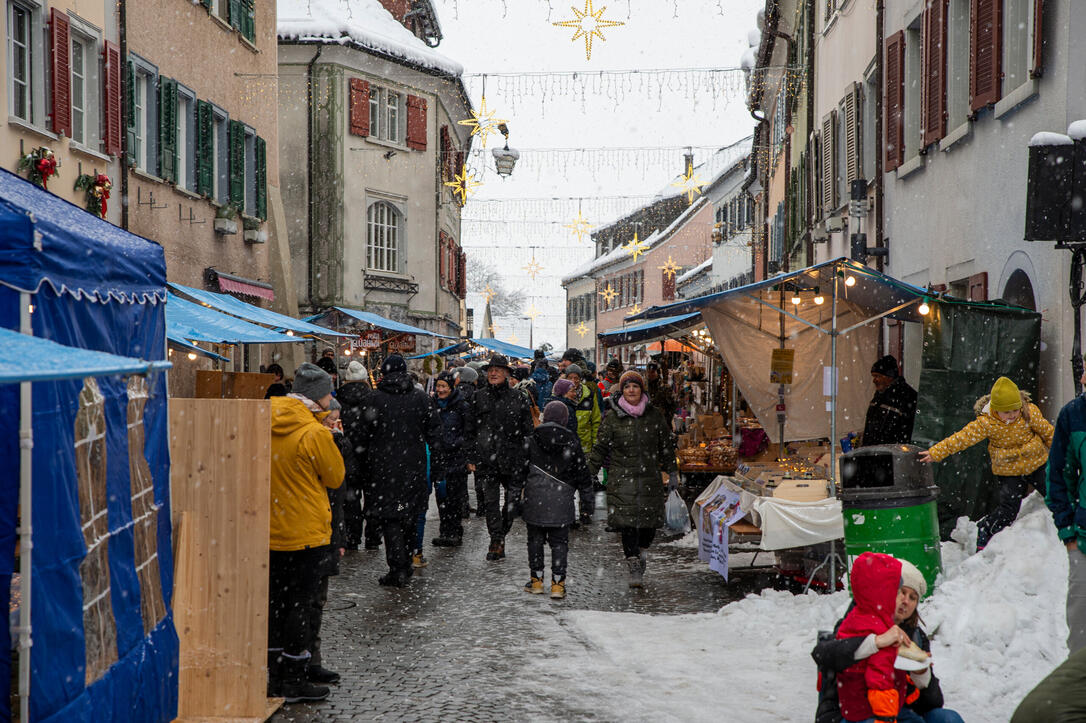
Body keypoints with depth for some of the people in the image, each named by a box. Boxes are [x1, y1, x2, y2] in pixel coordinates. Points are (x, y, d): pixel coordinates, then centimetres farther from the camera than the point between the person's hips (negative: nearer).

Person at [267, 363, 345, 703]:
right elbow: (336, 477, -6)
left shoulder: (268, 423, 3)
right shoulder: (315, 433, -17)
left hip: (271, 531, 7)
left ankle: (275, 674, 22)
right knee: (299, 603, 2)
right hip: (305, 532, -6)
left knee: (275, 601, 14)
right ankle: (293, 680, 8)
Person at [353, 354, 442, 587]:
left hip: (384, 466, -3)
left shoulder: (374, 398, -7)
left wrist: (366, 462, 7)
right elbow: (434, 430, 2)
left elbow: (365, 434, -5)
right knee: (410, 516, 15)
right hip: (414, 467, 3)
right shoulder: (421, 398, 1)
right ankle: (406, 565, 25)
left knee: (390, 517, -1)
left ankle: (397, 569, -11)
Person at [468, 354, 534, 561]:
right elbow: (471, 430, 10)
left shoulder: (518, 398, 4)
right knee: (490, 501, -3)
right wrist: (471, 457, 3)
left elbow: (527, 431, 5)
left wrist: (526, 459, -1)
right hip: (486, 457, 0)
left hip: (512, 457, 0)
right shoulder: (479, 398, 7)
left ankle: (501, 535, 23)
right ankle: (496, 541, 1)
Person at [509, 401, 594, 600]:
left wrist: (514, 497, 9)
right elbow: (582, 472, 5)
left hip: (535, 499, 0)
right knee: (559, 542, 6)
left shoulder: (531, 440, 0)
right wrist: (587, 500, 14)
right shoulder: (572, 441, 0)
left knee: (535, 539, 13)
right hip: (562, 500, 0)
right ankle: (558, 584, 2)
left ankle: (536, 580, 17)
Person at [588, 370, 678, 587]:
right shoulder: (612, 417, 1)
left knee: (650, 520, 2)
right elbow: (600, 447, 7)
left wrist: (672, 473, 15)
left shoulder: (654, 415, 7)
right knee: (627, 522, -11)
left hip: (650, 478, 2)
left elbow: (666, 446, 15)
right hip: (622, 478, -2)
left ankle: (641, 550, 32)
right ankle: (634, 567, -2)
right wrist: (590, 473, 4)